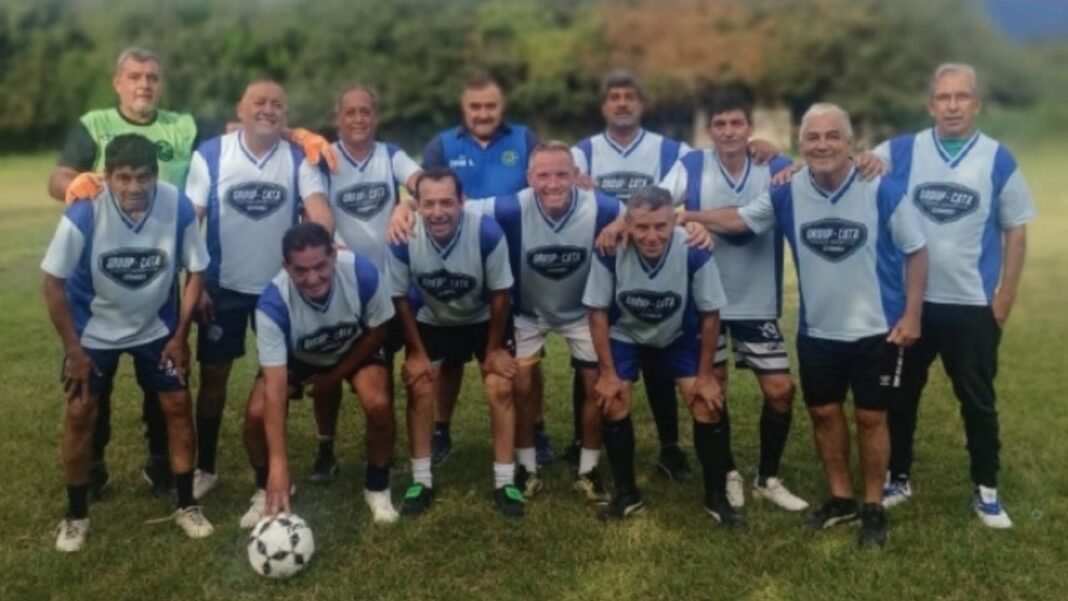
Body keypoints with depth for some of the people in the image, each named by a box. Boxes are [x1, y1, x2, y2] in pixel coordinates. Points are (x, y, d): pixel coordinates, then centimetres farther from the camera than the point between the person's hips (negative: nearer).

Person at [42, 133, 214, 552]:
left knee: (178, 406, 1)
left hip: (156, 328, 2)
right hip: (93, 330, -1)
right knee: (79, 414, 0)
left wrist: (180, 335, -7)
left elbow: (196, 271, -8)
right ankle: (76, 516, 19)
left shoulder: (178, 208, -24)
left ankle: (186, 505, 18)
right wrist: (73, 349, -14)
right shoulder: (83, 214, -29)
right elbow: (53, 283, -17)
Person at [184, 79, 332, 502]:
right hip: (223, 287, -1)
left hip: (280, 286, 1)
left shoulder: (299, 160, -3)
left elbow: (319, 210, -17)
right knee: (213, 375, 7)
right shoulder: (210, 155, -6)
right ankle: (204, 469, 22)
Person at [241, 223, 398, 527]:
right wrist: (278, 464, -44)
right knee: (257, 413, -21)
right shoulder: (273, 303, -37)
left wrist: (334, 377, -13)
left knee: (379, 404, -27)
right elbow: (275, 387, -39)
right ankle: (266, 489, 10)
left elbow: (376, 333, -14)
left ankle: (377, 487, 1)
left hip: (355, 350, 0)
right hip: (295, 357, 0)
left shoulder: (363, 274, -35)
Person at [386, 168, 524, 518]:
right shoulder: (403, 240, -30)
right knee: (419, 390, -6)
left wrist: (494, 349, -9)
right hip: (432, 321, 1)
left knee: (500, 389, -9)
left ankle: (505, 482, 4)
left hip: (485, 319, -1)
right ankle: (421, 481, 9)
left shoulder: (487, 233, -35)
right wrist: (417, 352, -8)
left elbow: (500, 294, -19)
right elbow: (401, 298, -13)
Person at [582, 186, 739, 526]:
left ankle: (716, 496, 12)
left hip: (680, 336, 0)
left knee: (707, 405, -8)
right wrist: (608, 373, -14)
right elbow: (598, 311, -16)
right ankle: (626, 494, 11)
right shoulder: (611, 252, -33)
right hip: (625, 334, 0)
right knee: (612, 404, -10)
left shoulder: (694, 252, -33)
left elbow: (710, 314, -17)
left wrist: (706, 375, -10)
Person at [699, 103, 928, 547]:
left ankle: (874, 507, 23)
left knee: (870, 418, 5)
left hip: (877, 328, -3)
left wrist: (912, 315, -9)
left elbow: (915, 251, -7)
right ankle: (841, 498, 30)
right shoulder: (787, 192, -8)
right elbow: (738, 219, 3)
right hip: (817, 330, 3)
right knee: (824, 412, 12)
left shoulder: (883, 190, -16)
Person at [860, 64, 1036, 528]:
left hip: (974, 305, -1)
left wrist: (1005, 296, -1)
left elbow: (1016, 230, 3)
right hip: (909, 300, 1)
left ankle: (986, 489, 27)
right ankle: (898, 477, 30)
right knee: (901, 394, 13)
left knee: (978, 400, 11)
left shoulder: (998, 161, -2)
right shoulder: (901, 151, -2)